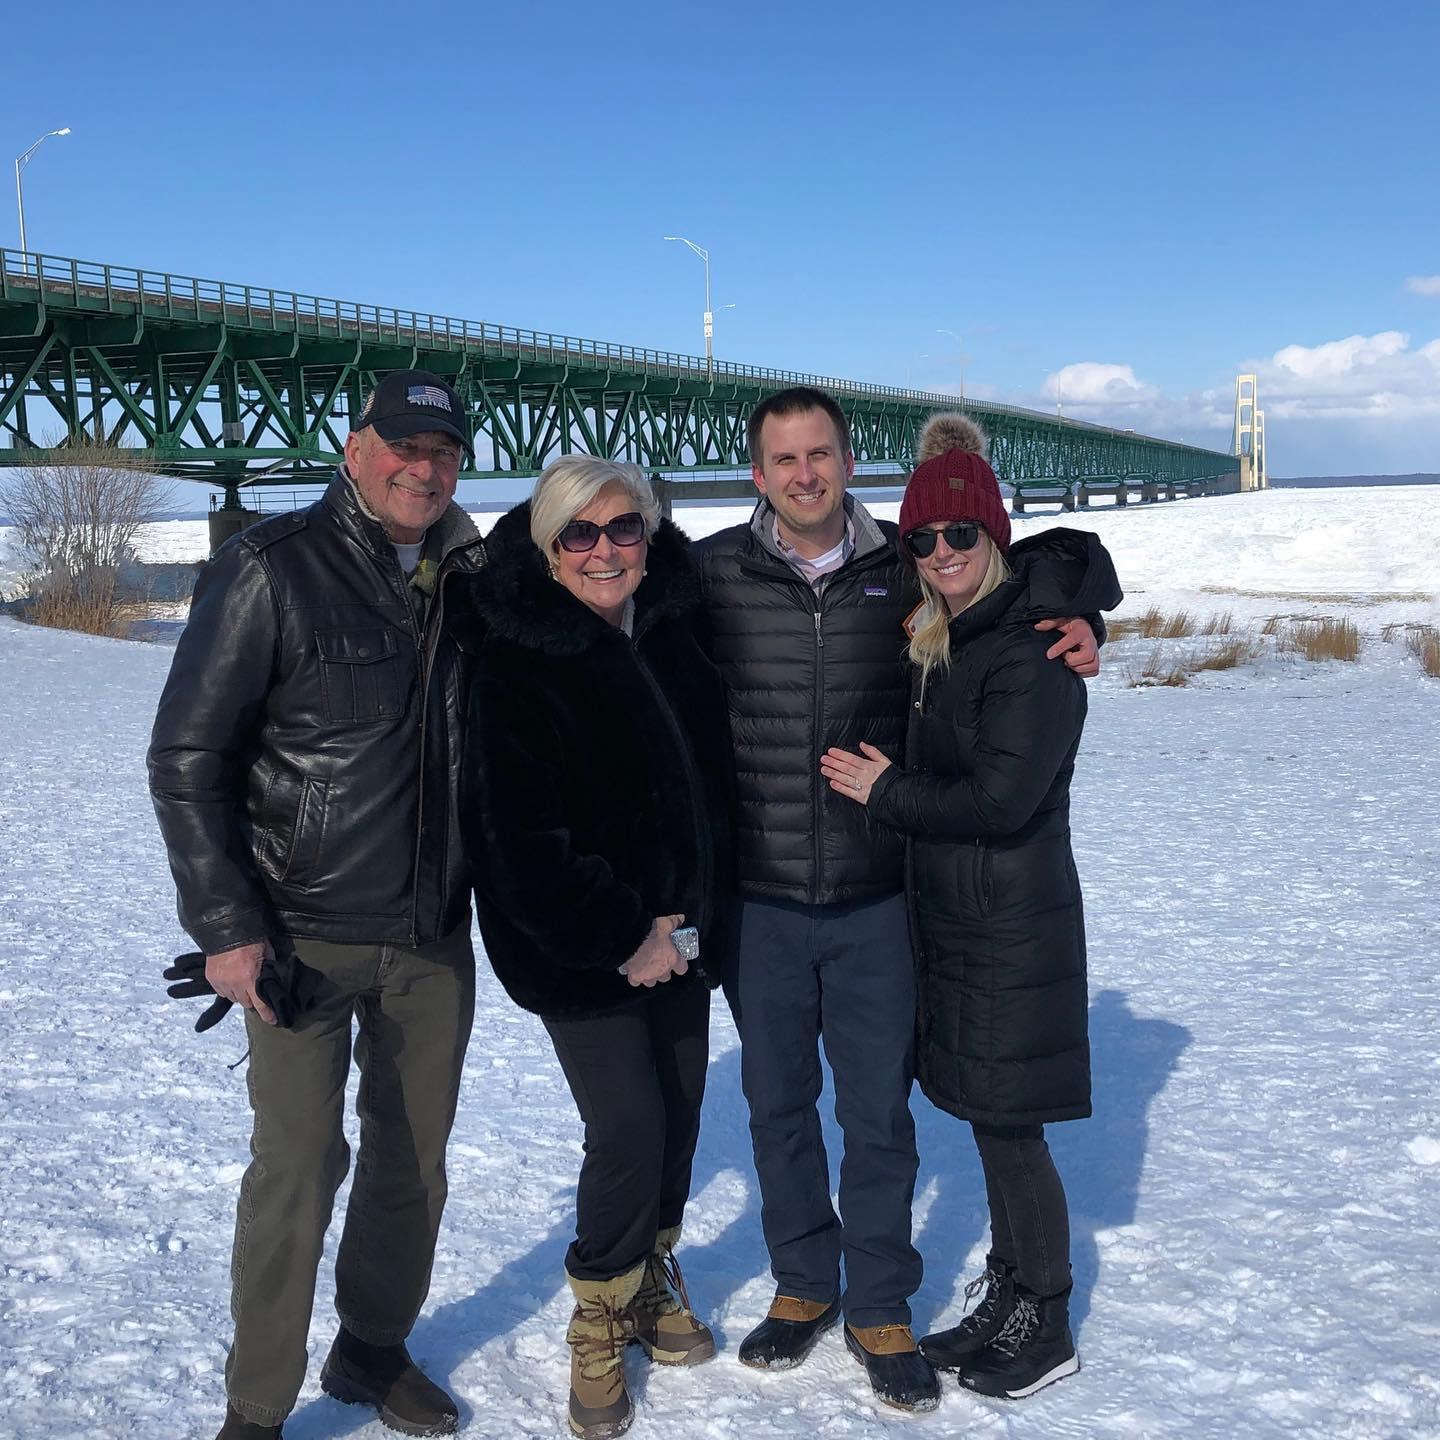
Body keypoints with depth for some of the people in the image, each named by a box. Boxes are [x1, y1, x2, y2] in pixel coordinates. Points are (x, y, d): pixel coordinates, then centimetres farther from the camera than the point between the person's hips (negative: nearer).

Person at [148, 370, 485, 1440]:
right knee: (300, 1163, -4)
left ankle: (375, 1353, 33)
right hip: (305, 935, -5)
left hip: (436, 938, 5)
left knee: (414, 1158, 13)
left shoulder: (470, 580, 5)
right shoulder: (273, 568, -10)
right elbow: (187, 757, -10)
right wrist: (225, 924, -14)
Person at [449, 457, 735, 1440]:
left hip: (681, 930, 6)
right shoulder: (515, 665, -16)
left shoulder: (676, 632, 2)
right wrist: (623, 940, -15)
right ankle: (601, 1321, 16)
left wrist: (699, 918, 9)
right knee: (628, 1128, -8)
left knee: (680, 1113, 11)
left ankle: (656, 1277, 36)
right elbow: (519, 842, -19)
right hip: (581, 952, -6)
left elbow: (713, 779, 15)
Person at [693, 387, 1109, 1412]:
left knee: (879, 1114, 8)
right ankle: (804, 1286, 35)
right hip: (757, 902, 0)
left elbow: (1041, 553, 13)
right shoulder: (712, 574, -3)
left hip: (875, 903, 0)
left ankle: (879, 1310, 27)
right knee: (778, 1106, 15)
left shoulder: (904, 570, -1)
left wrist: (1069, 618, -7)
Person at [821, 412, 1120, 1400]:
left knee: (1007, 1124, 1)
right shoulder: (945, 642, 10)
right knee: (991, 1120, 15)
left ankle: (1046, 1331, 17)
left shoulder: (1032, 646, -17)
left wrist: (885, 793, -13)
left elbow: (1002, 796, -22)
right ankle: (1008, 1302, 28)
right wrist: (891, 787, -3)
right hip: (954, 914, 8)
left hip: (1015, 925, -8)